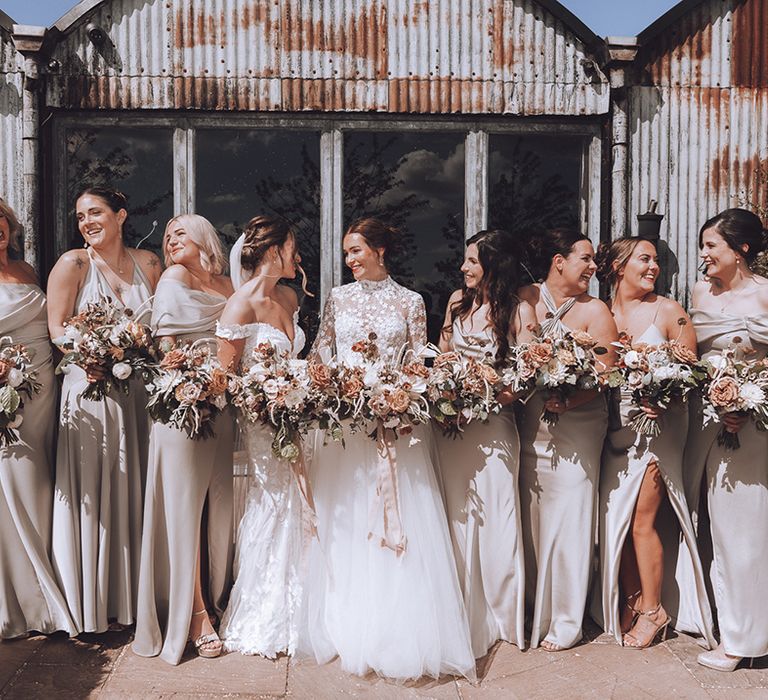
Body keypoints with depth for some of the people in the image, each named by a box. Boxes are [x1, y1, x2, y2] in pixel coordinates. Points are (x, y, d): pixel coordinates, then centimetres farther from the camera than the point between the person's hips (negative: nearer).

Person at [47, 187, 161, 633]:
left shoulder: (148, 263, 10)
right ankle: (91, 601, 13)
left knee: (135, 491, 8)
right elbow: (57, 327, -5)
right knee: (91, 492, 1)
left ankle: (134, 593, 20)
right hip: (89, 388, -3)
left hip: (140, 391, 3)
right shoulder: (73, 264, 0)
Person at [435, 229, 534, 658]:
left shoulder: (519, 311, -5)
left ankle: (503, 614, 21)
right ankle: (466, 617, 23)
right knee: (458, 518, 10)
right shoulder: (459, 301, 9)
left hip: (493, 426, -4)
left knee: (495, 518, 3)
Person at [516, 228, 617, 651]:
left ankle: (565, 621, 12)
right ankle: (532, 611, 24)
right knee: (529, 518, 8)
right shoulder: (525, 300, 6)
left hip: (576, 427, -2)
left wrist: (568, 402, -22)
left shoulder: (595, 311, -1)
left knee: (567, 520, -1)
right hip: (528, 425, 3)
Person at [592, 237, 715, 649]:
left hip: (656, 426, -3)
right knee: (615, 517, 7)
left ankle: (653, 608, 15)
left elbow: (692, 369, -4)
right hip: (616, 426, 3)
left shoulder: (668, 311, -4)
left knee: (643, 519, -3)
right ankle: (629, 600, 26)